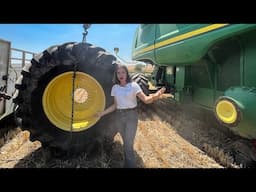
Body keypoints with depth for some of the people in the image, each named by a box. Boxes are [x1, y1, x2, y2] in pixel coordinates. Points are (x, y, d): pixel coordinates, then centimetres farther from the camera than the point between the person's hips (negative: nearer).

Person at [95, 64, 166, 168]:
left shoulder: (133, 85, -10)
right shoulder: (115, 87, 4)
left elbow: (145, 99, -17)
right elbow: (115, 105, 10)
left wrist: (154, 96, -37)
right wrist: (102, 113, 10)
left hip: (131, 115, -4)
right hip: (119, 116, 5)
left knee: (128, 144, -3)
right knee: (126, 143, 18)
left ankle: (131, 165, 19)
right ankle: (127, 164, 38)